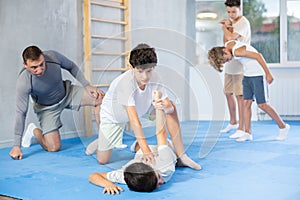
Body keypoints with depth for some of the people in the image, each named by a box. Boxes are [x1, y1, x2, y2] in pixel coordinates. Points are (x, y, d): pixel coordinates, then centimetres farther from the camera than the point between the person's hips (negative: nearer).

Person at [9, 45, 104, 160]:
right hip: (47, 108, -3)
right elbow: (21, 113, -26)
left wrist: (87, 86, -13)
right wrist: (17, 145, -24)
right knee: (53, 148, -8)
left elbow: (72, 67, -4)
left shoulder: (53, 56, -26)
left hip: (67, 92, 3)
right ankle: (34, 130, 23)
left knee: (100, 98, -18)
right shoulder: (23, 83, -33)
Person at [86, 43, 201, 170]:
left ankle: (181, 155, -12)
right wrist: (146, 150, -50)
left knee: (170, 106, -19)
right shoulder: (125, 83, -39)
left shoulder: (153, 78, -24)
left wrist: (165, 107, -49)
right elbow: (134, 120, -45)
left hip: (140, 109, 4)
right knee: (103, 161, -3)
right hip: (113, 116, -4)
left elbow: (170, 107, -23)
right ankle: (101, 142, 34)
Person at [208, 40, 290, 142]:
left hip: (259, 74, -9)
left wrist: (268, 74, -22)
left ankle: (283, 127, 10)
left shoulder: (237, 51, -26)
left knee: (262, 104, -6)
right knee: (246, 103, 1)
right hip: (247, 74, 9)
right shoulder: (227, 45, 1)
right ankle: (247, 133, 4)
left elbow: (258, 55, -25)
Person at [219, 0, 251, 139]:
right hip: (229, 65, 9)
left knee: (239, 95, -8)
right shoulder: (231, 22, 14)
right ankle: (233, 122, 32)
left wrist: (224, 28, -5)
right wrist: (227, 27, -8)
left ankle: (241, 128, -3)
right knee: (228, 93, 17)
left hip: (240, 66, -9)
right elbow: (226, 41, 7)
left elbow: (231, 37, -25)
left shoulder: (243, 23, -13)